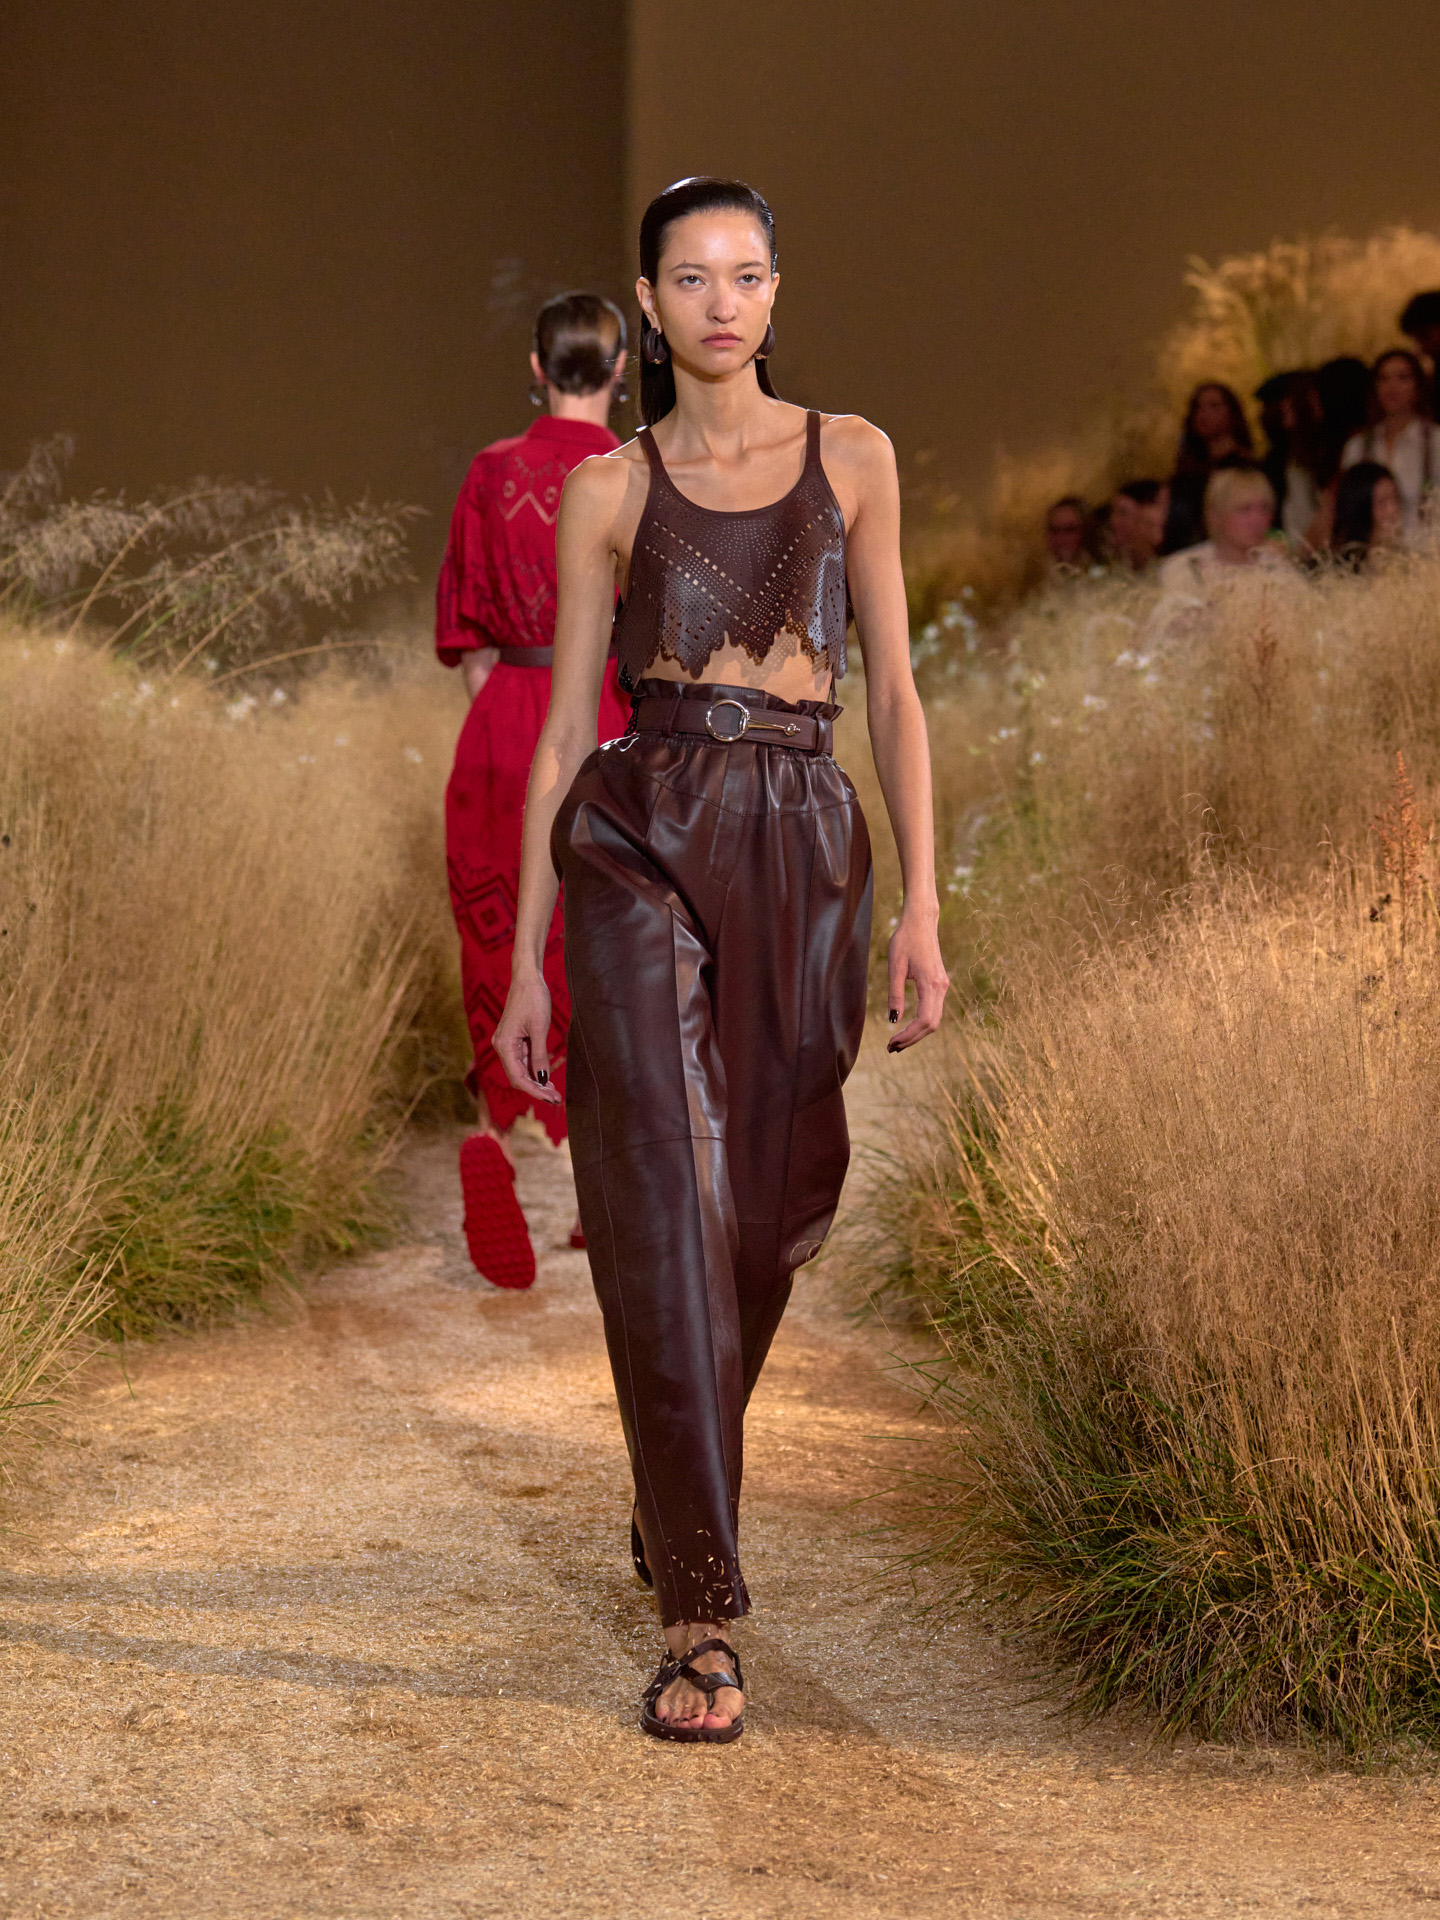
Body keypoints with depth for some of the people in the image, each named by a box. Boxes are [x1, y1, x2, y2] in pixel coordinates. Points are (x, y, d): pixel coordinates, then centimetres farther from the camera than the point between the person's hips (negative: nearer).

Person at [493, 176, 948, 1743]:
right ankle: (700, 1612, -9)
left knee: (764, 1218, 8)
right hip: (642, 848, -2)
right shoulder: (609, 491, 6)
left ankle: (678, 1509, 35)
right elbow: (564, 730, 6)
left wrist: (921, 904, -1)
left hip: (804, 857, 2)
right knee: (668, 1213, -11)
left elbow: (892, 691, 8)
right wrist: (525, 958, 3)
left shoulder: (848, 458, 10)